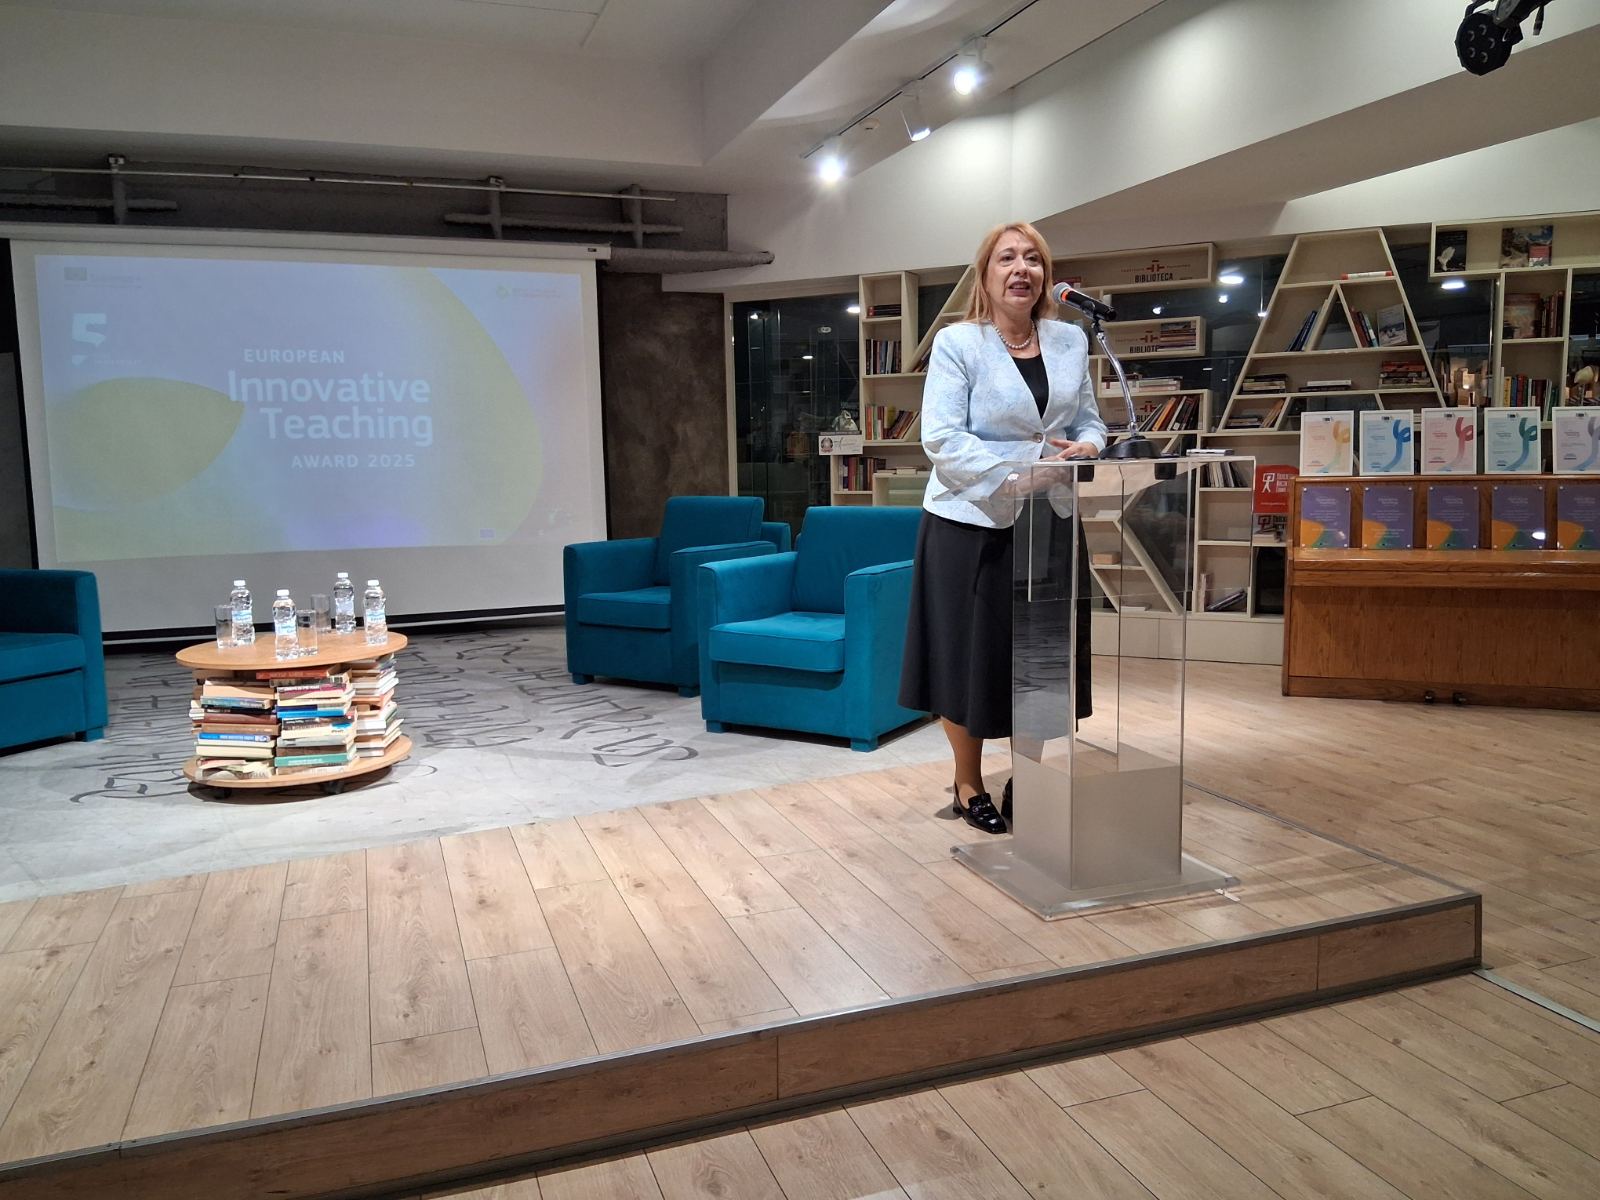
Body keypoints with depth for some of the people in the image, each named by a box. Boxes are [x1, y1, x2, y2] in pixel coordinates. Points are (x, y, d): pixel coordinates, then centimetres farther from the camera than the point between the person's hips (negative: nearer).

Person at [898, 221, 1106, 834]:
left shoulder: (1071, 341, 8)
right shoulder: (956, 343, -7)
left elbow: (1089, 420, 14)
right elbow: (942, 440, -15)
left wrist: (1086, 447, -9)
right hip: (971, 525, -4)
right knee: (971, 657, 5)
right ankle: (968, 784, 24)